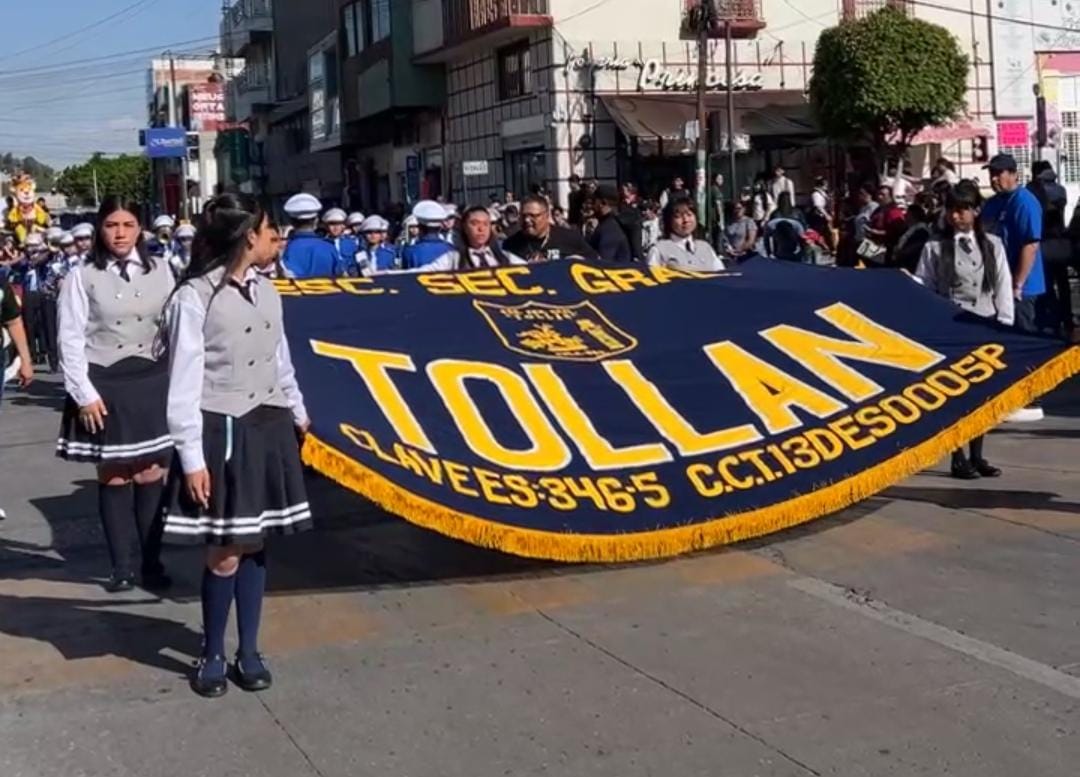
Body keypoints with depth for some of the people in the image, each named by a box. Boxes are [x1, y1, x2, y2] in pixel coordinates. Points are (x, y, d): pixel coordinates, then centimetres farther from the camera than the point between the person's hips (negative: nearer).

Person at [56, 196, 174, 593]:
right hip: (105, 384, -1)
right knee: (114, 476, 6)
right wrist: (84, 393, -9)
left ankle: (152, 562, 14)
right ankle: (121, 566, 16)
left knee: (151, 475, 3)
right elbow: (71, 340, -4)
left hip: (152, 381, 2)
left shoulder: (160, 270, 3)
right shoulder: (82, 277, -4)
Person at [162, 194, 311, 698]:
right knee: (225, 553, 0)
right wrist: (191, 457, -14)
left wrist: (297, 414, 26)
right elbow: (183, 384, -13)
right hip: (221, 432, -6)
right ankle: (212, 656, 18)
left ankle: (249, 652, 22)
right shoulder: (194, 297, -14)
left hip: (268, 428, 6)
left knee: (254, 544, 10)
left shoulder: (266, 291, 8)